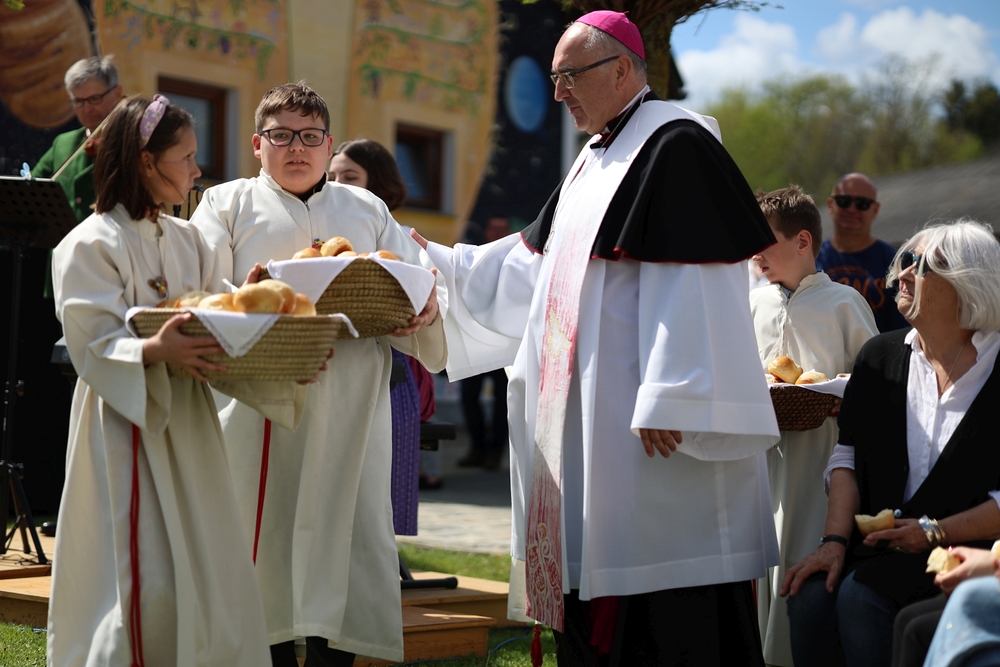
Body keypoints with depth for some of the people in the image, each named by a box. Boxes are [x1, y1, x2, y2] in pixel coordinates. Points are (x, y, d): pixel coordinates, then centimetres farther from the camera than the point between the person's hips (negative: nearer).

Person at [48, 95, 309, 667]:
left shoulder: (187, 241, 12)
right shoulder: (90, 246, -9)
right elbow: (94, 347, -17)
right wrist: (156, 351, -35)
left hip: (189, 423, 7)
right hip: (128, 424, -7)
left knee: (207, 566, 7)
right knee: (144, 580, -8)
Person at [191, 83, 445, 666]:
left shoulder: (368, 210, 19)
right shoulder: (229, 205, 11)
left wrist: (424, 310, -12)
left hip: (351, 405, 2)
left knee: (345, 532, 0)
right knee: (268, 536, -1)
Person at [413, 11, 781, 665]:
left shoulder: (674, 145, -12)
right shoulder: (598, 158, 17)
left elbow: (687, 286, -20)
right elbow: (535, 263, 22)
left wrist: (669, 402, -24)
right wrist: (436, 261, 17)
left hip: (642, 415, -10)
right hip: (588, 409, 10)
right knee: (596, 579, 12)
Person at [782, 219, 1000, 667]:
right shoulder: (879, 357, 12)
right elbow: (848, 457, 7)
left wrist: (934, 532, -13)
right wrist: (835, 541, -6)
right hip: (878, 545, 4)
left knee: (859, 598, -28)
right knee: (810, 597, -23)